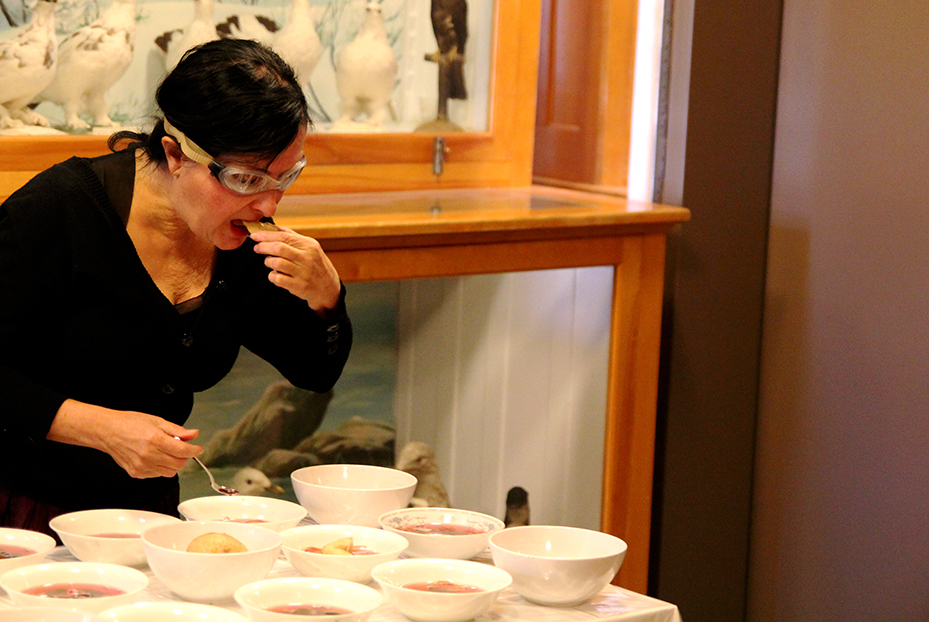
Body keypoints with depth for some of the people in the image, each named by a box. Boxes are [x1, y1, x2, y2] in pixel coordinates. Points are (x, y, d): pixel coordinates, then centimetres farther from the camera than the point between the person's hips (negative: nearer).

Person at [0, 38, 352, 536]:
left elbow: (316, 372, 11)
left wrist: (324, 296, -9)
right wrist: (102, 427, -23)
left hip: (149, 510, 4)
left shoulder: (245, 242, 1)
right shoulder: (61, 209, -16)